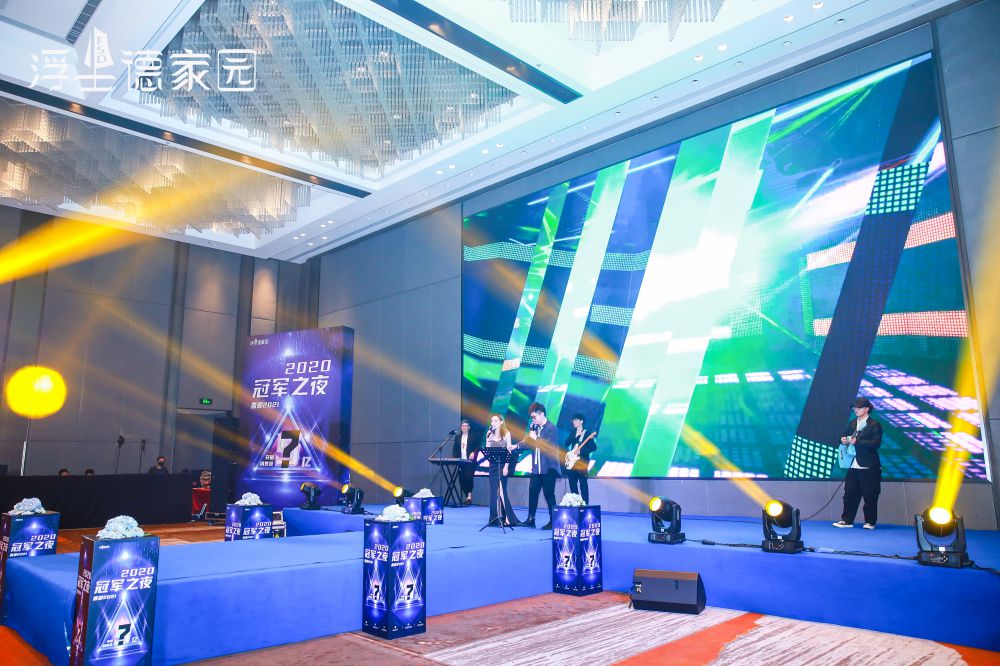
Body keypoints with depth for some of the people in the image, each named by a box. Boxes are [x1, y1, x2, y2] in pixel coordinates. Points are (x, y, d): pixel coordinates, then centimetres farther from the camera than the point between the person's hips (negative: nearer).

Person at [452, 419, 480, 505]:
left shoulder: (473, 436, 3)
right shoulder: (458, 437, 16)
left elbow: (478, 447, -1)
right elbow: (455, 449, 13)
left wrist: (473, 453, -18)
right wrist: (454, 458, 0)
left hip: (470, 462, -4)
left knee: (468, 477, -18)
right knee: (461, 479, 1)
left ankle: (469, 497, -11)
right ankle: (468, 497, 13)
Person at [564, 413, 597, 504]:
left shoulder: (587, 433, -4)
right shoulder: (572, 432, 13)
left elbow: (594, 447, -12)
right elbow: (566, 444, 3)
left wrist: (580, 451, -18)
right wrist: (575, 436, -9)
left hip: (582, 462, -6)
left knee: (583, 484, -8)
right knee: (572, 484, 7)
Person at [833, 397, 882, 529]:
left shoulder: (874, 425, -6)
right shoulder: (852, 423, 14)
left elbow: (876, 443, -17)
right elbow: (845, 435, 21)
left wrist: (857, 441, -24)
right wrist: (843, 440, -2)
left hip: (869, 467, -5)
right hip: (853, 466, 6)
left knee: (870, 496, 3)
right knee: (850, 494, 6)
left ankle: (870, 522, 14)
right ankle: (847, 520, 12)